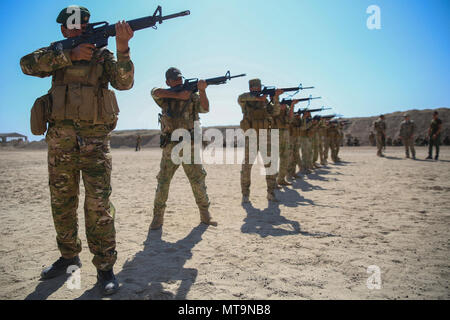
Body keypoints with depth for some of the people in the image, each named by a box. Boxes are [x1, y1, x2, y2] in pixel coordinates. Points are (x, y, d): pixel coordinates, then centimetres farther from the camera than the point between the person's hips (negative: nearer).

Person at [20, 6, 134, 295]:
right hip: (61, 139, 3)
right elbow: (28, 64, -6)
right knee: (62, 202, 10)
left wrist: (122, 48, -23)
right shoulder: (56, 53, 13)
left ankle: (105, 266, 0)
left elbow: (124, 82, -9)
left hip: (95, 140, -3)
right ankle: (69, 256, 27)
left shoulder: (102, 55, 8)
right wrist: (70, 55, -12)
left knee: (99, 203, -9)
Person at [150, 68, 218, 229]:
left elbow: (205, 108, -9)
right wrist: (178, 95, -16)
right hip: (169, 147, 1)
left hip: (189, 145, 0)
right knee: (163, 182, 2)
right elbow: (155, 92, -13)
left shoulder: (192, 95, 7)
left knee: (198, 180, 1)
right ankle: (158, 217, 14)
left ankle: (205, 214, 13)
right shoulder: (165, 97, 9)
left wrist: (202, 90, -25)